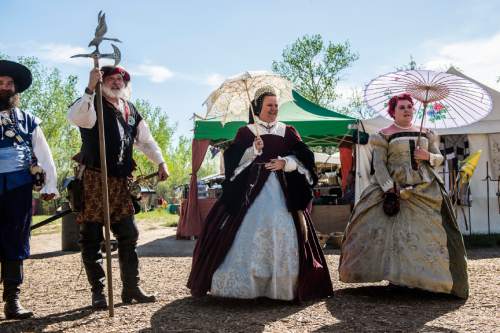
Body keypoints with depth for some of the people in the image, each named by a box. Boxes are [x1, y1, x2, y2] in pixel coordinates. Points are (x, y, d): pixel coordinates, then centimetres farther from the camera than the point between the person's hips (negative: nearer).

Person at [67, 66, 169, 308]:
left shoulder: (130, 110, 17)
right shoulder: (93, 104, -2)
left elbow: (145, 140, 23)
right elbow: (75, 117, -25)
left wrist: (160, 162, 11)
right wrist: (90, 88, -32)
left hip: (121, 182, 6)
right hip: (93, 181, -5)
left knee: (128, 235, 7)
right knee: (92, 238, 0)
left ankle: (131, 287, 17)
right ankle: (97, 292, 10)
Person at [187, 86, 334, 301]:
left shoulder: (287, 132, 12)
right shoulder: (246, 132, 8)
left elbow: (304, 157, 5)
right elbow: (233, 160, -1)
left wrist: (286, 163, -11)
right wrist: (253, 151, -15)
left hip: (282, 190, 2)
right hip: (251, 189, -1)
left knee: (282, 232, -5)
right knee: (246, 233, -8)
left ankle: (282, 286, 5)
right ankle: (241, 283, 0)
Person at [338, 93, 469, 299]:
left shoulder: (426, 134, 17)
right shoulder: (384, 135, 3)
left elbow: (439, 158, 18)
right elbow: (378, 165, -5)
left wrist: (428, 156, -5)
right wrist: (389, 189, -17)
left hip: (425, 189, 4)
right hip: (395, 188, -3)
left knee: (426, 231, 0)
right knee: (392, 231, -9)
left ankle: (425, 278, 8)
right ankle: (396, 276, -1)